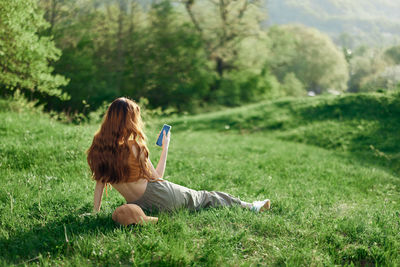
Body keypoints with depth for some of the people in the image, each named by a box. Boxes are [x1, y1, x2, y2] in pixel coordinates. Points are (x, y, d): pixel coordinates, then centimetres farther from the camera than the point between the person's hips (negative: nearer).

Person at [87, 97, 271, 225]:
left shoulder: (98, 148, -3)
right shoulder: (134, 148, -19)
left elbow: (100, 182, 4)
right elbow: (156, 176, -7)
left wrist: (96, 212, 15)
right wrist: (165, 147, 3)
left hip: (139, 204, 5)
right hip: (160, 196, -5)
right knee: (206, 198, 15)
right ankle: (249, 207, 30)